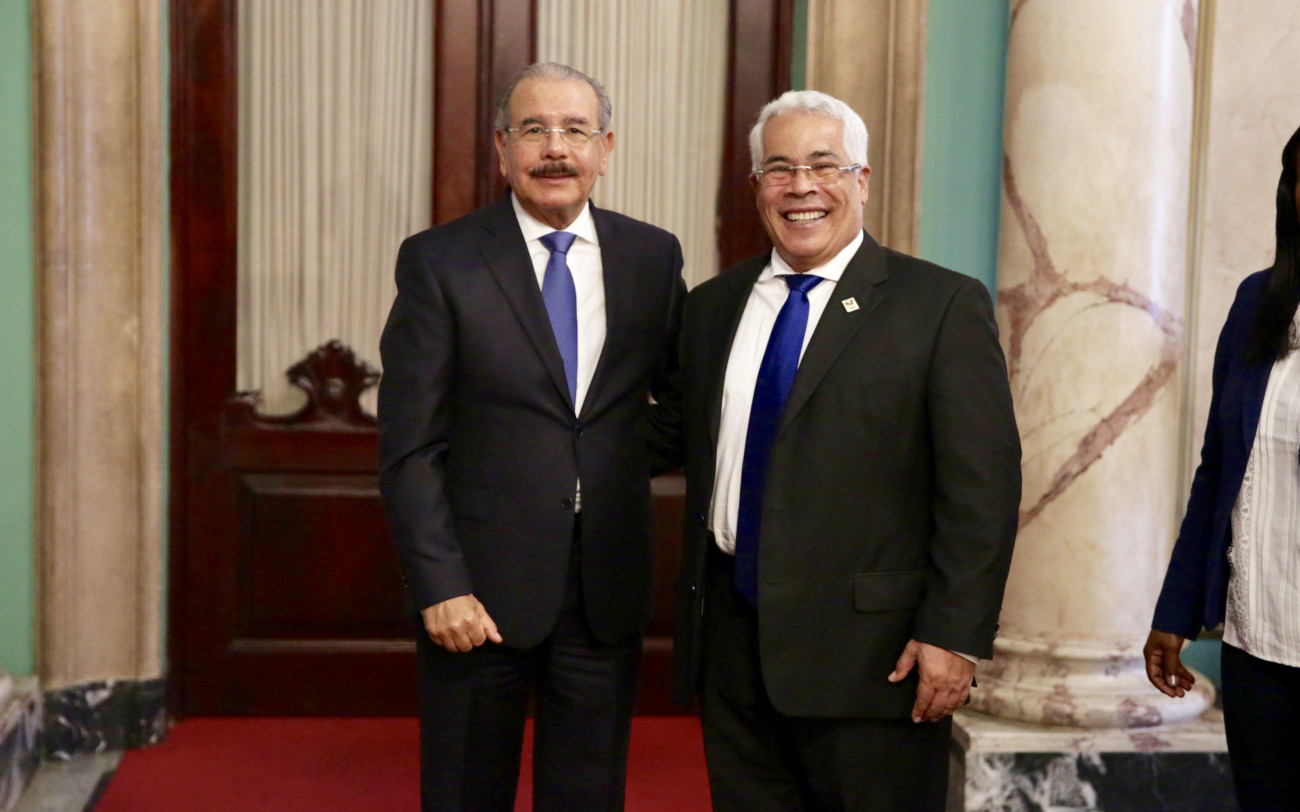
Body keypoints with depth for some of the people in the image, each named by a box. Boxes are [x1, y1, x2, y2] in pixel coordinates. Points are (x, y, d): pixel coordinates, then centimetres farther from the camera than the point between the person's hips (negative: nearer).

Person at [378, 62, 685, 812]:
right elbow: (410, 447, -7)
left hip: (609, 588, 3)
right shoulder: (439, 261, -5)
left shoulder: (654, 257, 3)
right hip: (480, 588, -2)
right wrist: (440, 584, -13)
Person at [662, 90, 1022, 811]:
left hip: (871, 655, -4)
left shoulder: (943, 306, -4)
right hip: (732, 639, 5)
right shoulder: (712, 306, 12)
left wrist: (953, 637, -14)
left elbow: (982, 489, -8)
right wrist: (695, 604, 11)